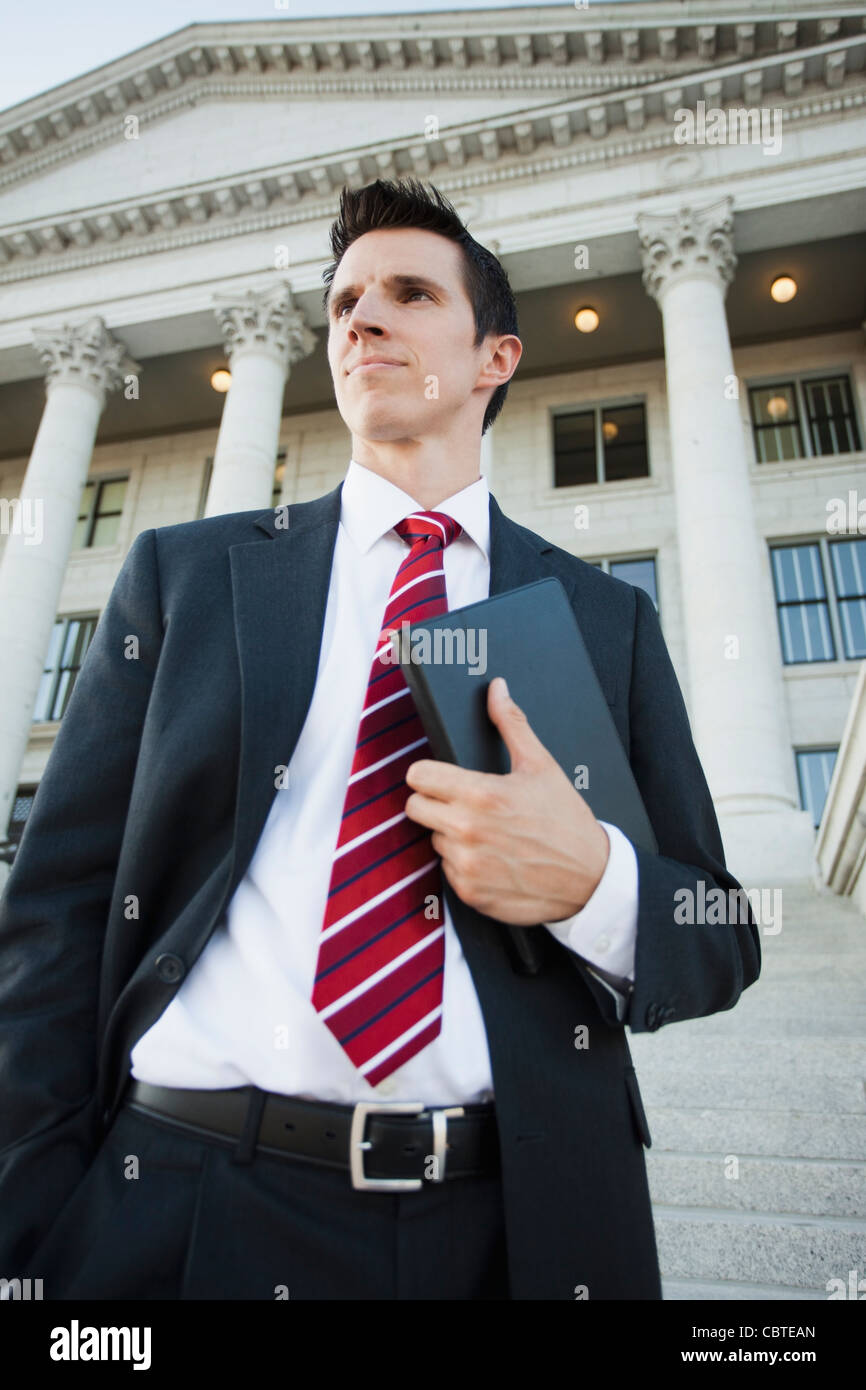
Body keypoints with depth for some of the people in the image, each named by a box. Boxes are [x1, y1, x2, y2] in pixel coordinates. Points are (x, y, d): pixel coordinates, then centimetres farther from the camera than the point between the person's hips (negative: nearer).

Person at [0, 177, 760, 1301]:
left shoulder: (607, 617, 6)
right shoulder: (183, 573, 5)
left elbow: (722, 943, 7)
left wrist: (594, 882, -14)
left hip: (517, 1224, 1)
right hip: (186, 1214, 0)